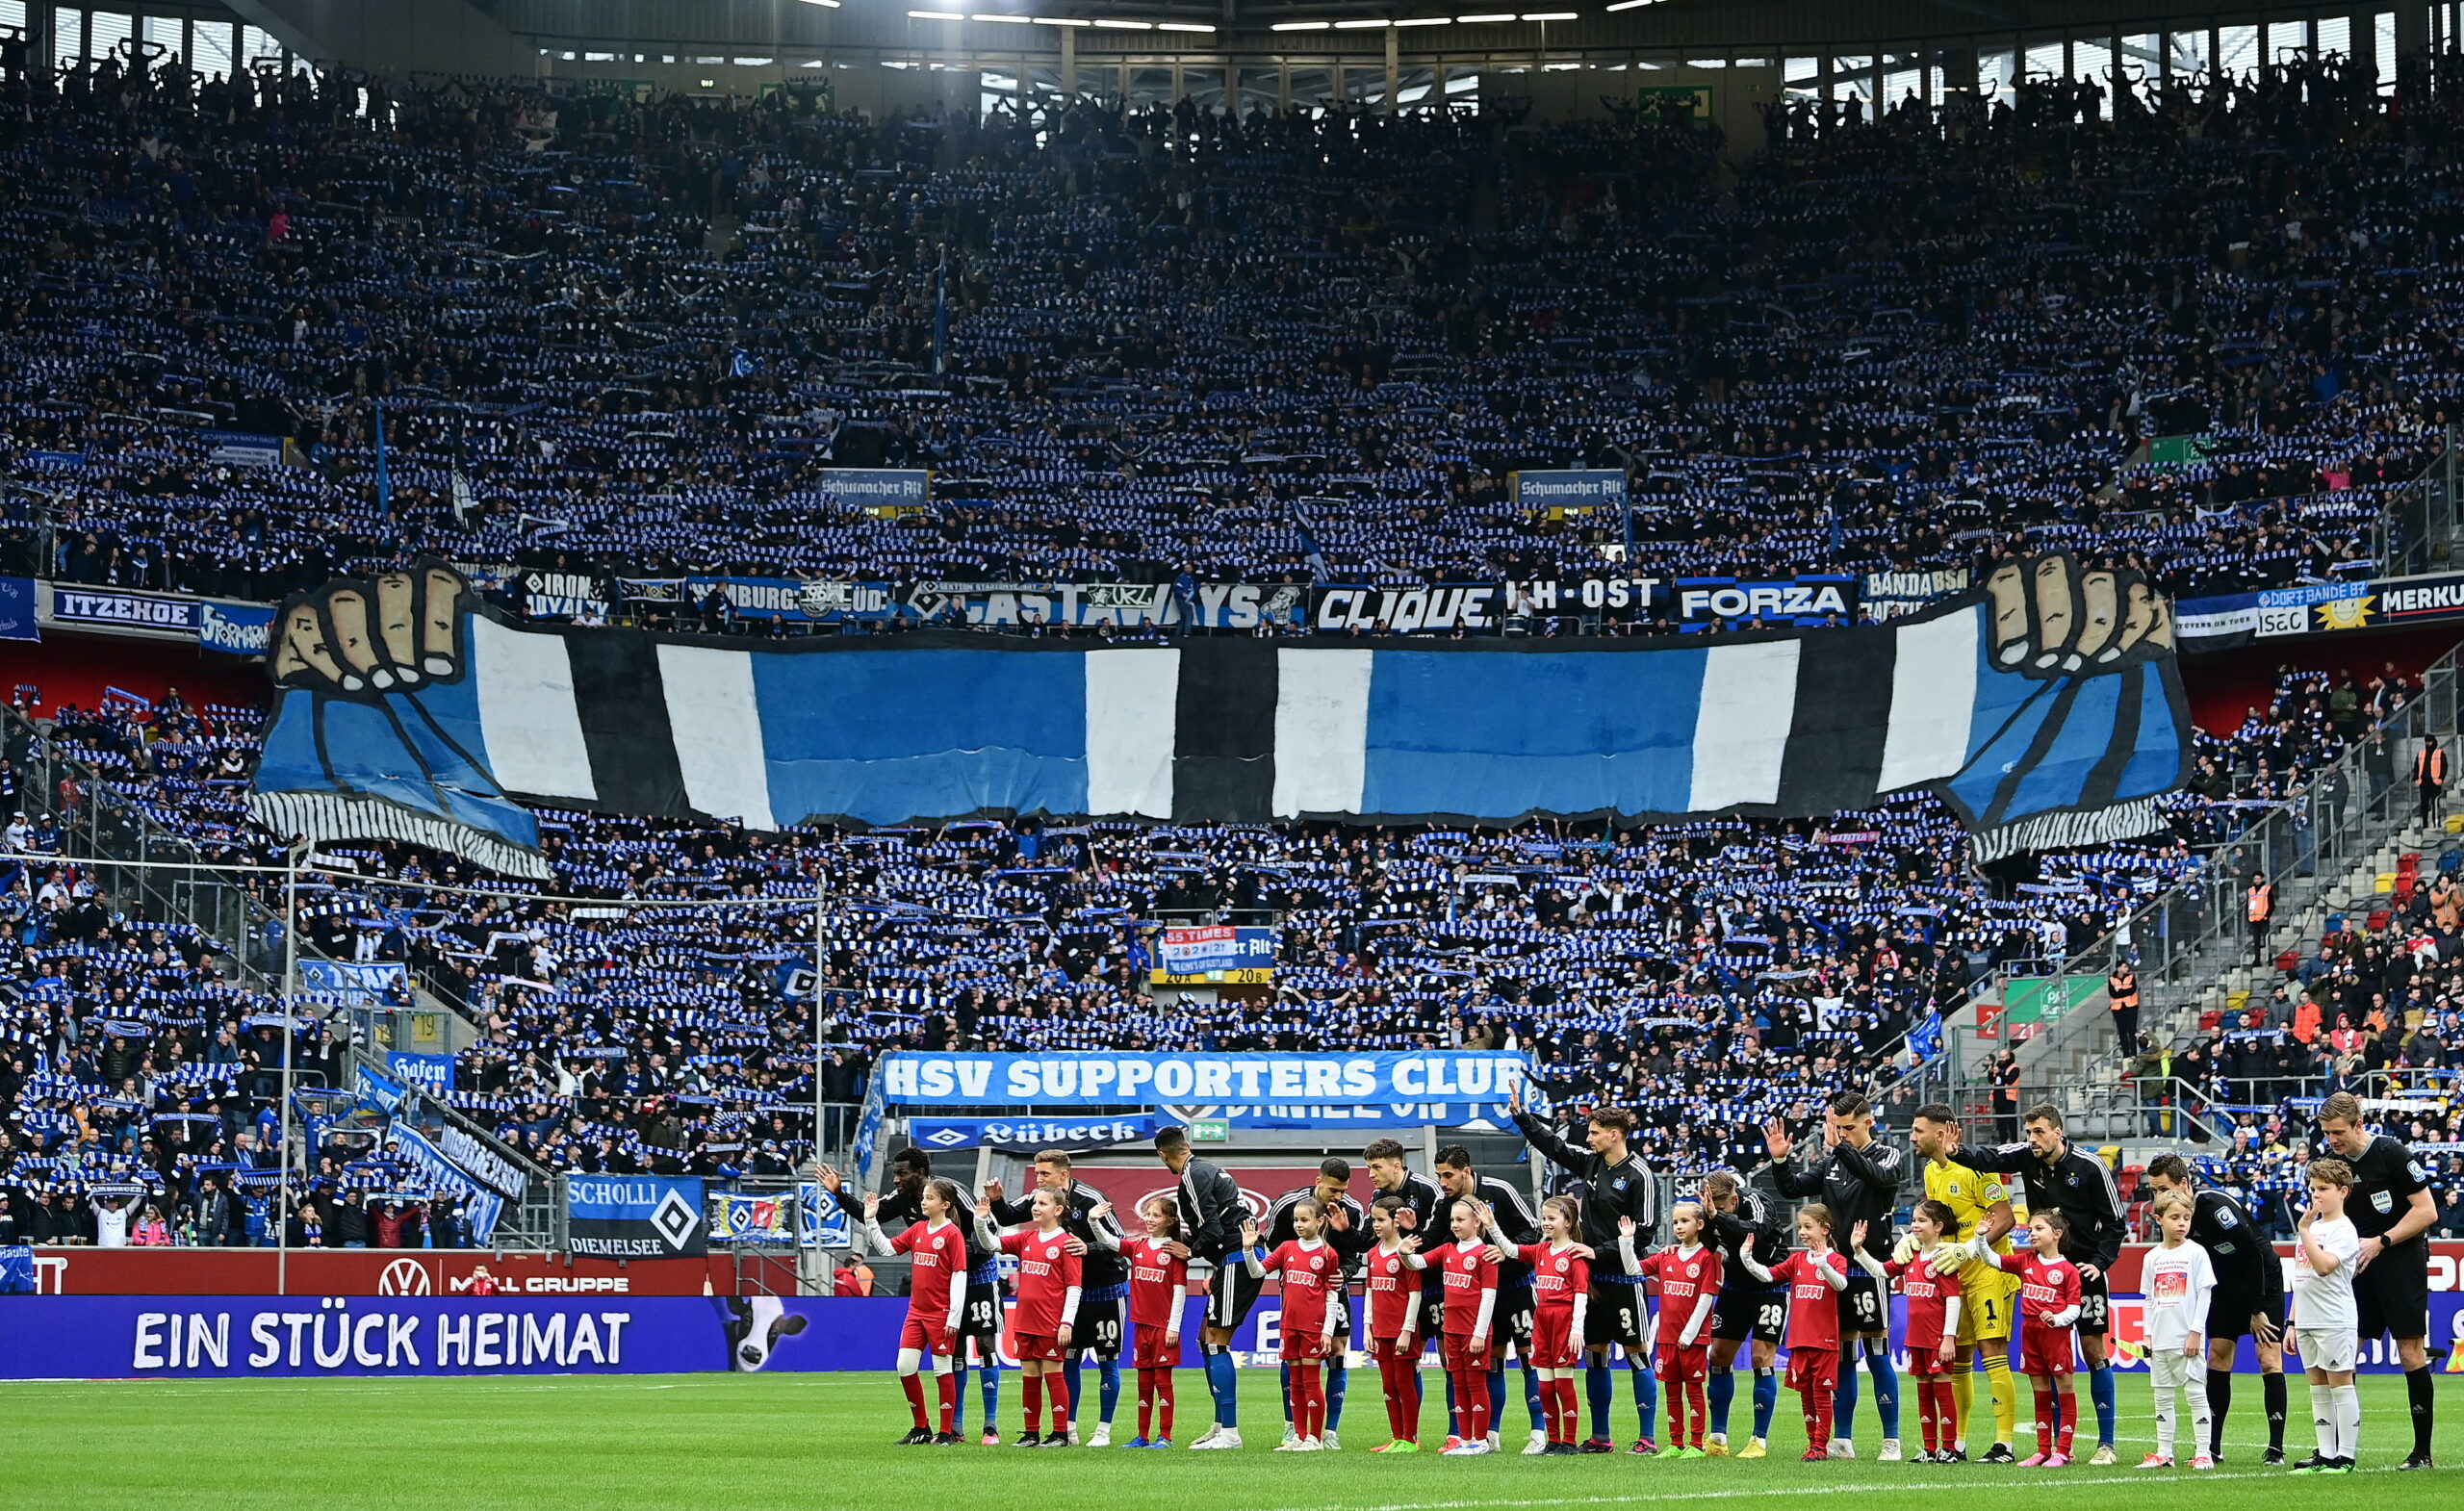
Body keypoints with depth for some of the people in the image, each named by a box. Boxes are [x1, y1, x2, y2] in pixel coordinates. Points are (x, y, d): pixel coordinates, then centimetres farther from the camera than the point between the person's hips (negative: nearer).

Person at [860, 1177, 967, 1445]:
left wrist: (954, 1316, -15)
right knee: (905, 1366, 3)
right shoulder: (918, 1229, 10)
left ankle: (946, 1432, 9)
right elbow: (887, 1247, 12)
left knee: (942, 1368, 0)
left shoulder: (952, 1234, -9)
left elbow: (959, 1275, -12)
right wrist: (871, 1221, 1)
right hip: (916, 1310, 7)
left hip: (941, 1313, -7)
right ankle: (921, 1428, 15)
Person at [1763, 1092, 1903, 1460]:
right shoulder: (1832, 1162, 12)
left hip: (1869, 1267, -5)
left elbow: (1877, 1176, -25)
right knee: (1843, 1354, 8)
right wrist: (1779, 1160, -6)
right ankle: (1843, 1440, 13)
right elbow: (1793, 1188, 12)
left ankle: (1891, 1440, 0)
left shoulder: (1887, 1156, -3)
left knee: (1877, 1353, -5)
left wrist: (1840, 1147, -36)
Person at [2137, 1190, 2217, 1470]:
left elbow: (2205, 1294, -6)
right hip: (2160, 1340, 5)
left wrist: (2195, 1332, -11)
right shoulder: (2152, 1257, 10)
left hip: (2186, 1340, -5)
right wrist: (2148, 1335, 8)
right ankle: (2163, 1453, 14)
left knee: (2196, 1393, -5)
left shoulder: (2195, 1253, -4)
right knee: (2163, 1397, 9)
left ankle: (2203, 1452, -3)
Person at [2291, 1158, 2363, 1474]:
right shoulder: (2311, 1227, 18)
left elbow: (2323, 1266, -24)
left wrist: (2304, 1231, -22)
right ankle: (2325, 1454, 12)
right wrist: (2293, 1322, 18)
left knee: (2340, 1384, -5)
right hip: (2308, 1321, 9)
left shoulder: (2343, 1230, -8)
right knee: (2318, 1388, 9)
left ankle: (2345, 1456, -3)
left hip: (2335, 1320, -9)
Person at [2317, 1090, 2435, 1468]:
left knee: (2411, 1350, -6)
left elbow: (2427, 1211, -13)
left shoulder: (2391, 1153, -12)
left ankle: (2423, 1451, 1)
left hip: (2402, 1262, -6)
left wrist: (2381, 1242, -16)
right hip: (2359, 1267, 6)